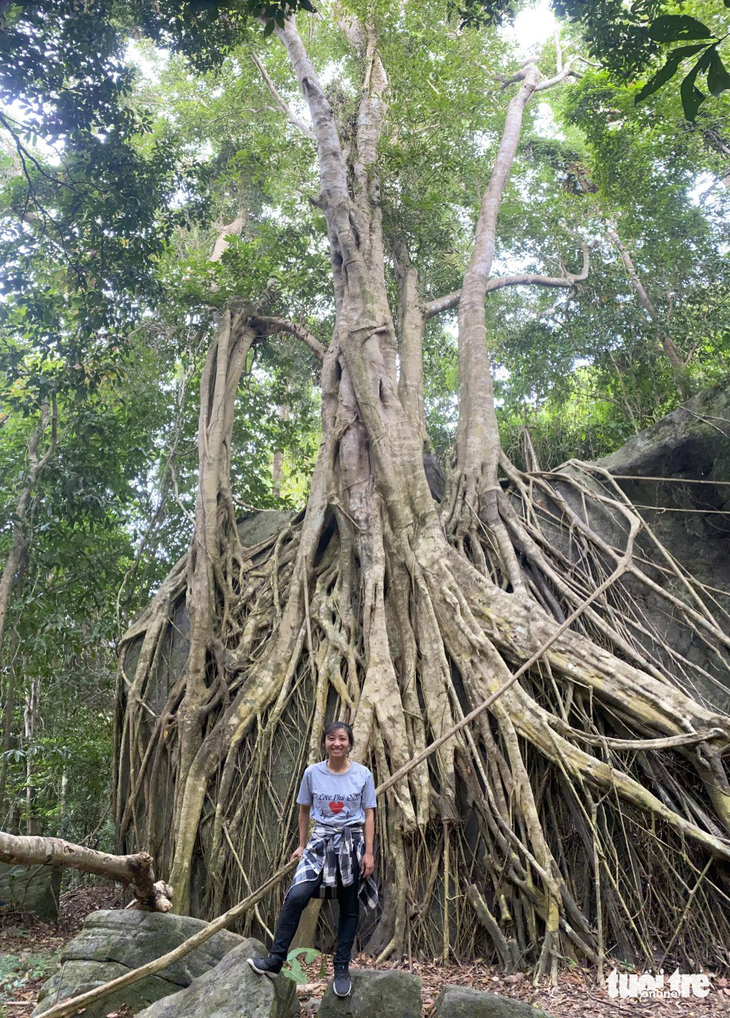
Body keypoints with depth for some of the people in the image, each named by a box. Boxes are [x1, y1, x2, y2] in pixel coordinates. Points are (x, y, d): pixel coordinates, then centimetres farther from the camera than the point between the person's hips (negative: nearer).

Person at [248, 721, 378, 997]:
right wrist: (302, 845, 11)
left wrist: (368, 853, -5)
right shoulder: (312, 773, -3)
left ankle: (342, 968, 23)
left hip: (352, 844, 0)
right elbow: (304, 811, 8)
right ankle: (275, 961, -5)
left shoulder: (363, 775, -5)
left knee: (349, 908, 8)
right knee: (296, 896, -16)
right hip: (320, 842, 0)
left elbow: (369, 815, -1)